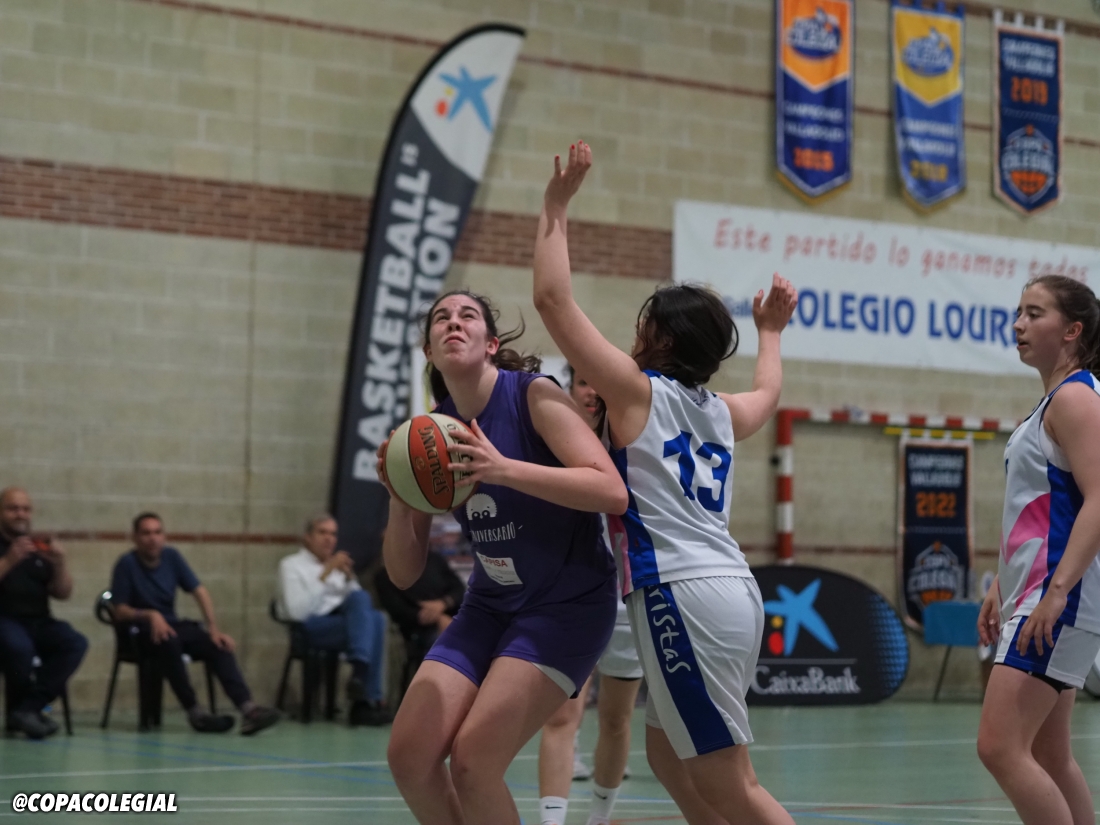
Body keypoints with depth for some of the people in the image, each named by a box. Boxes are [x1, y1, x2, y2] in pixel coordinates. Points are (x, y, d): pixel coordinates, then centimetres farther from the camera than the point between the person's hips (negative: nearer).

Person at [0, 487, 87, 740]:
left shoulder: (40, 548, 17)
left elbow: (63, 594, 13)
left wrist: (61, 564, -5)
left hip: (38, 622, 4)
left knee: (76, 643, -26)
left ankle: (27, 709, -27)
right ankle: (27, 711, -14)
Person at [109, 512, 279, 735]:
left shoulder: (171, 556, 4)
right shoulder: (127, 564, -8)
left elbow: (200, 592, 2)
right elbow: (119, 611, -7)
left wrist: (214, 628, -10)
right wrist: (150, 615, -23)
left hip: (172, 625, 5)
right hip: (142, 632, -5)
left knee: (218, 645, -22)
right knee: (169, 641, -39)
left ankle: (247, 708, -38)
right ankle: (194, 713, -34)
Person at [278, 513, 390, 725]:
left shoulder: (337, 565, 27)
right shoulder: (291, 565, 10)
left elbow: (358, 602, 15)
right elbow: (296, 612, -8)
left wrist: (349, 577, -1)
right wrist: (326, 574, -11)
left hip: (346, 624, 5)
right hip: (313, 627, -5)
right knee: (371, 621, -33)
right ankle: (371, 699, -40)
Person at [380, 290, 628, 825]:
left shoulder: (535, 395, -12)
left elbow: (612, 493, -25)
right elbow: (404, 573, 4)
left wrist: (503, 469, -34)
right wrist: (397, 497, -15)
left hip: (567, 604, -6)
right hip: (489, 606, 6)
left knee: (473, 759, -19)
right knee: (409, 755, -6)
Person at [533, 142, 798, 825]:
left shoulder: (637, 389, -1)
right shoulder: (721, 412, 18)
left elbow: (553, 297, -5)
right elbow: (768, 394, 44)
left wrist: (557, 206, 3)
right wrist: (771, 332, 61)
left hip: (681, 591, -8)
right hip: (735, 589, 8)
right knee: (668, 757, 20)